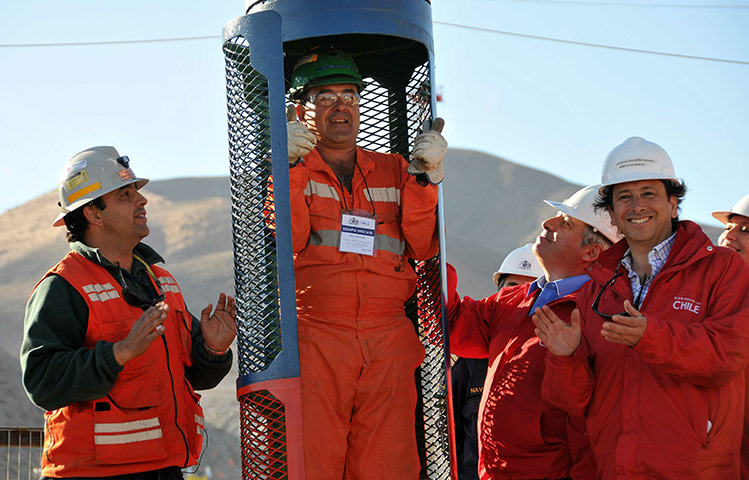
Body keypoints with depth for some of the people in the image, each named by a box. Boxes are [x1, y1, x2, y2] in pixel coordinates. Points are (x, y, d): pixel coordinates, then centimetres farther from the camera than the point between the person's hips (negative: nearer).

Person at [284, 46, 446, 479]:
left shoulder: (393, 171, 18)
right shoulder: (288, 171, 11)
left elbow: (422, 247, 6)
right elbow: (288, 240, -7)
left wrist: (424, 179, -5)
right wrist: (292, 167, -15)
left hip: (389, 345, 3)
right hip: (315, 342, -2)